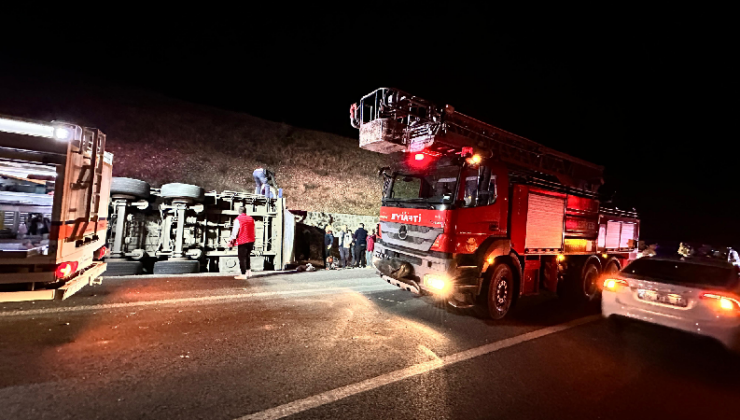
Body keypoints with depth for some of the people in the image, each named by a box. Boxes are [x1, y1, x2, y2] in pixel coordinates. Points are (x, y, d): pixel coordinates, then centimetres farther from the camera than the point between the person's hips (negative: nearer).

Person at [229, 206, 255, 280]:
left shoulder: (238, 219, -9)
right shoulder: (251, 219, 8)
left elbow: (235, 231, -9)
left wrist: (232, 241, -1)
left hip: (242, 241, -6)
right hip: (251, 241, 6)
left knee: (242, 258, 1)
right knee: (247, 257, 20)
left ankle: (243, 275, 3)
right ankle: (249, 272, 21)